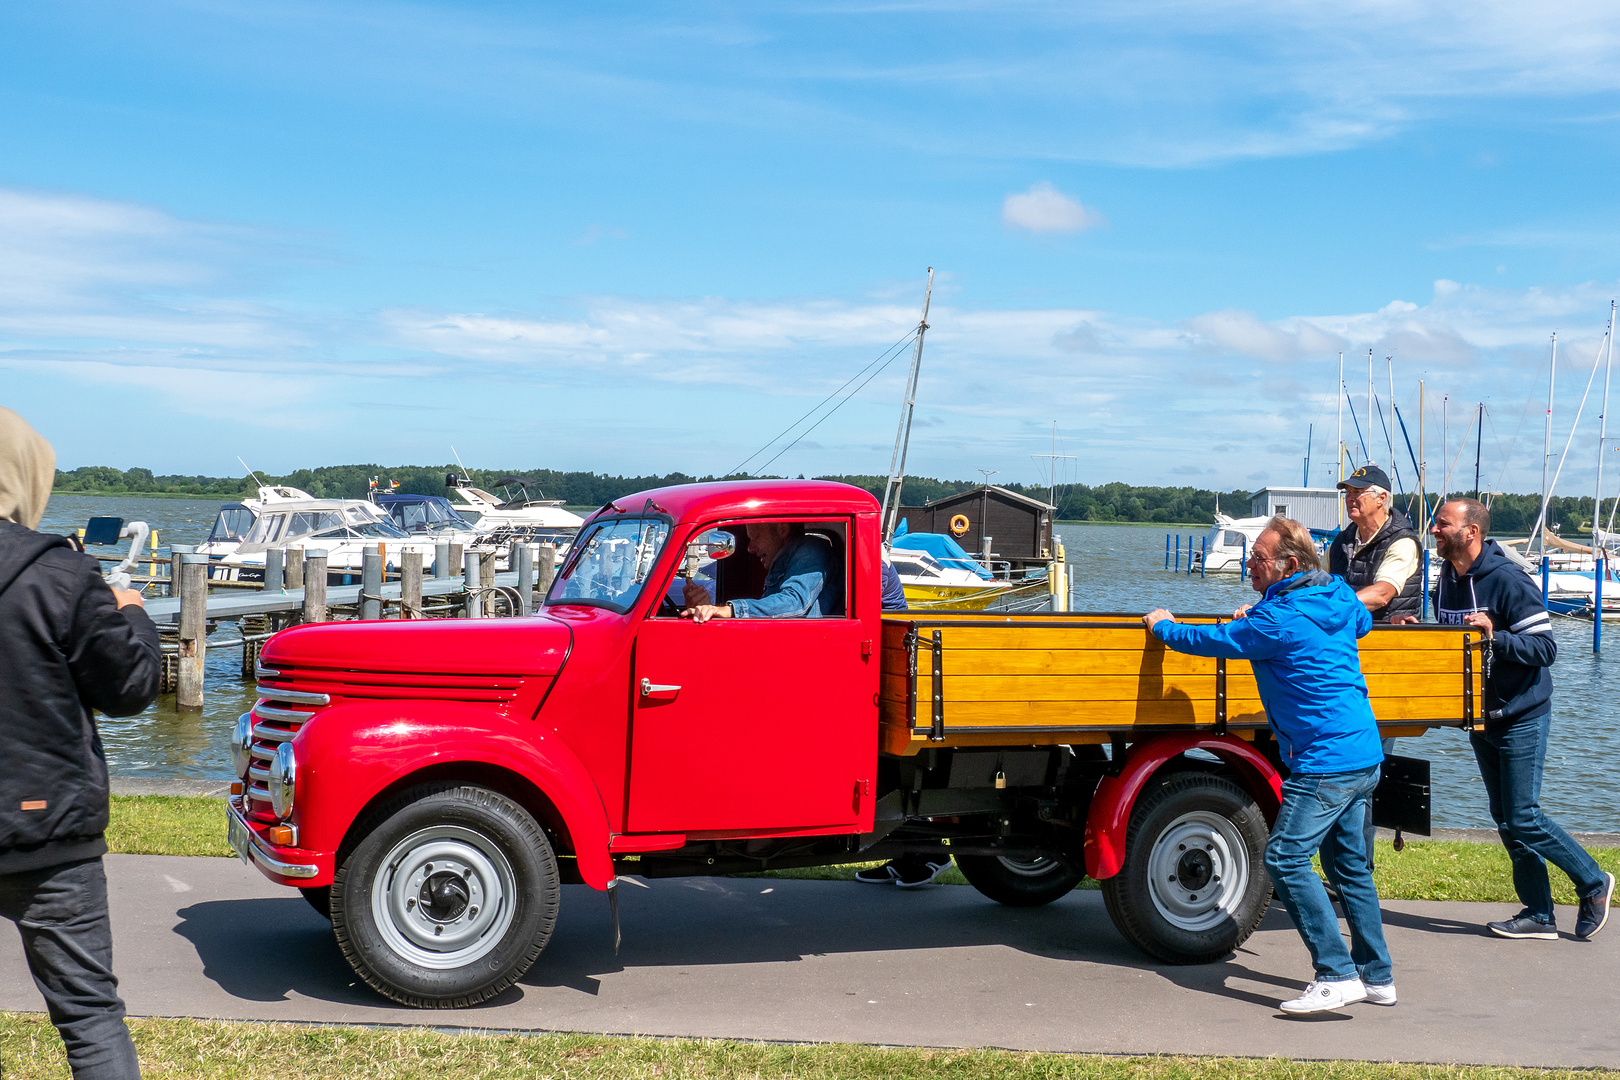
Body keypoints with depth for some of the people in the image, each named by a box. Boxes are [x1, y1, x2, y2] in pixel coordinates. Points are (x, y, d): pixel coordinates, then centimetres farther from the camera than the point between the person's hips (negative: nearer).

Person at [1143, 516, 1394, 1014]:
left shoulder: (1278, 620, -17)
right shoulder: (1340, 597, 8)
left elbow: (1209, 641, -8)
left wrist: (1163, 626, 14)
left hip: (1325, 763, -10)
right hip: (1364, 755, 10)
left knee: (1286, 859, -9)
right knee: (1349, 864, 17)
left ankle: (1337, 976, -12)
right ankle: (1377, 976, 23)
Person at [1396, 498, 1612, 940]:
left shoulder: (1508, 581, -18)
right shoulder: (1445, 581, 5)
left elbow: (1545, 649, -20)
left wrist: (1495, 637, -33)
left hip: (1521, 717, -8)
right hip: (1480, 718, 8)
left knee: (1523, 818, -7)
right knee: (1506, 820, 8)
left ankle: (1594, 883, 14)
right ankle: (1539, 915, 15)